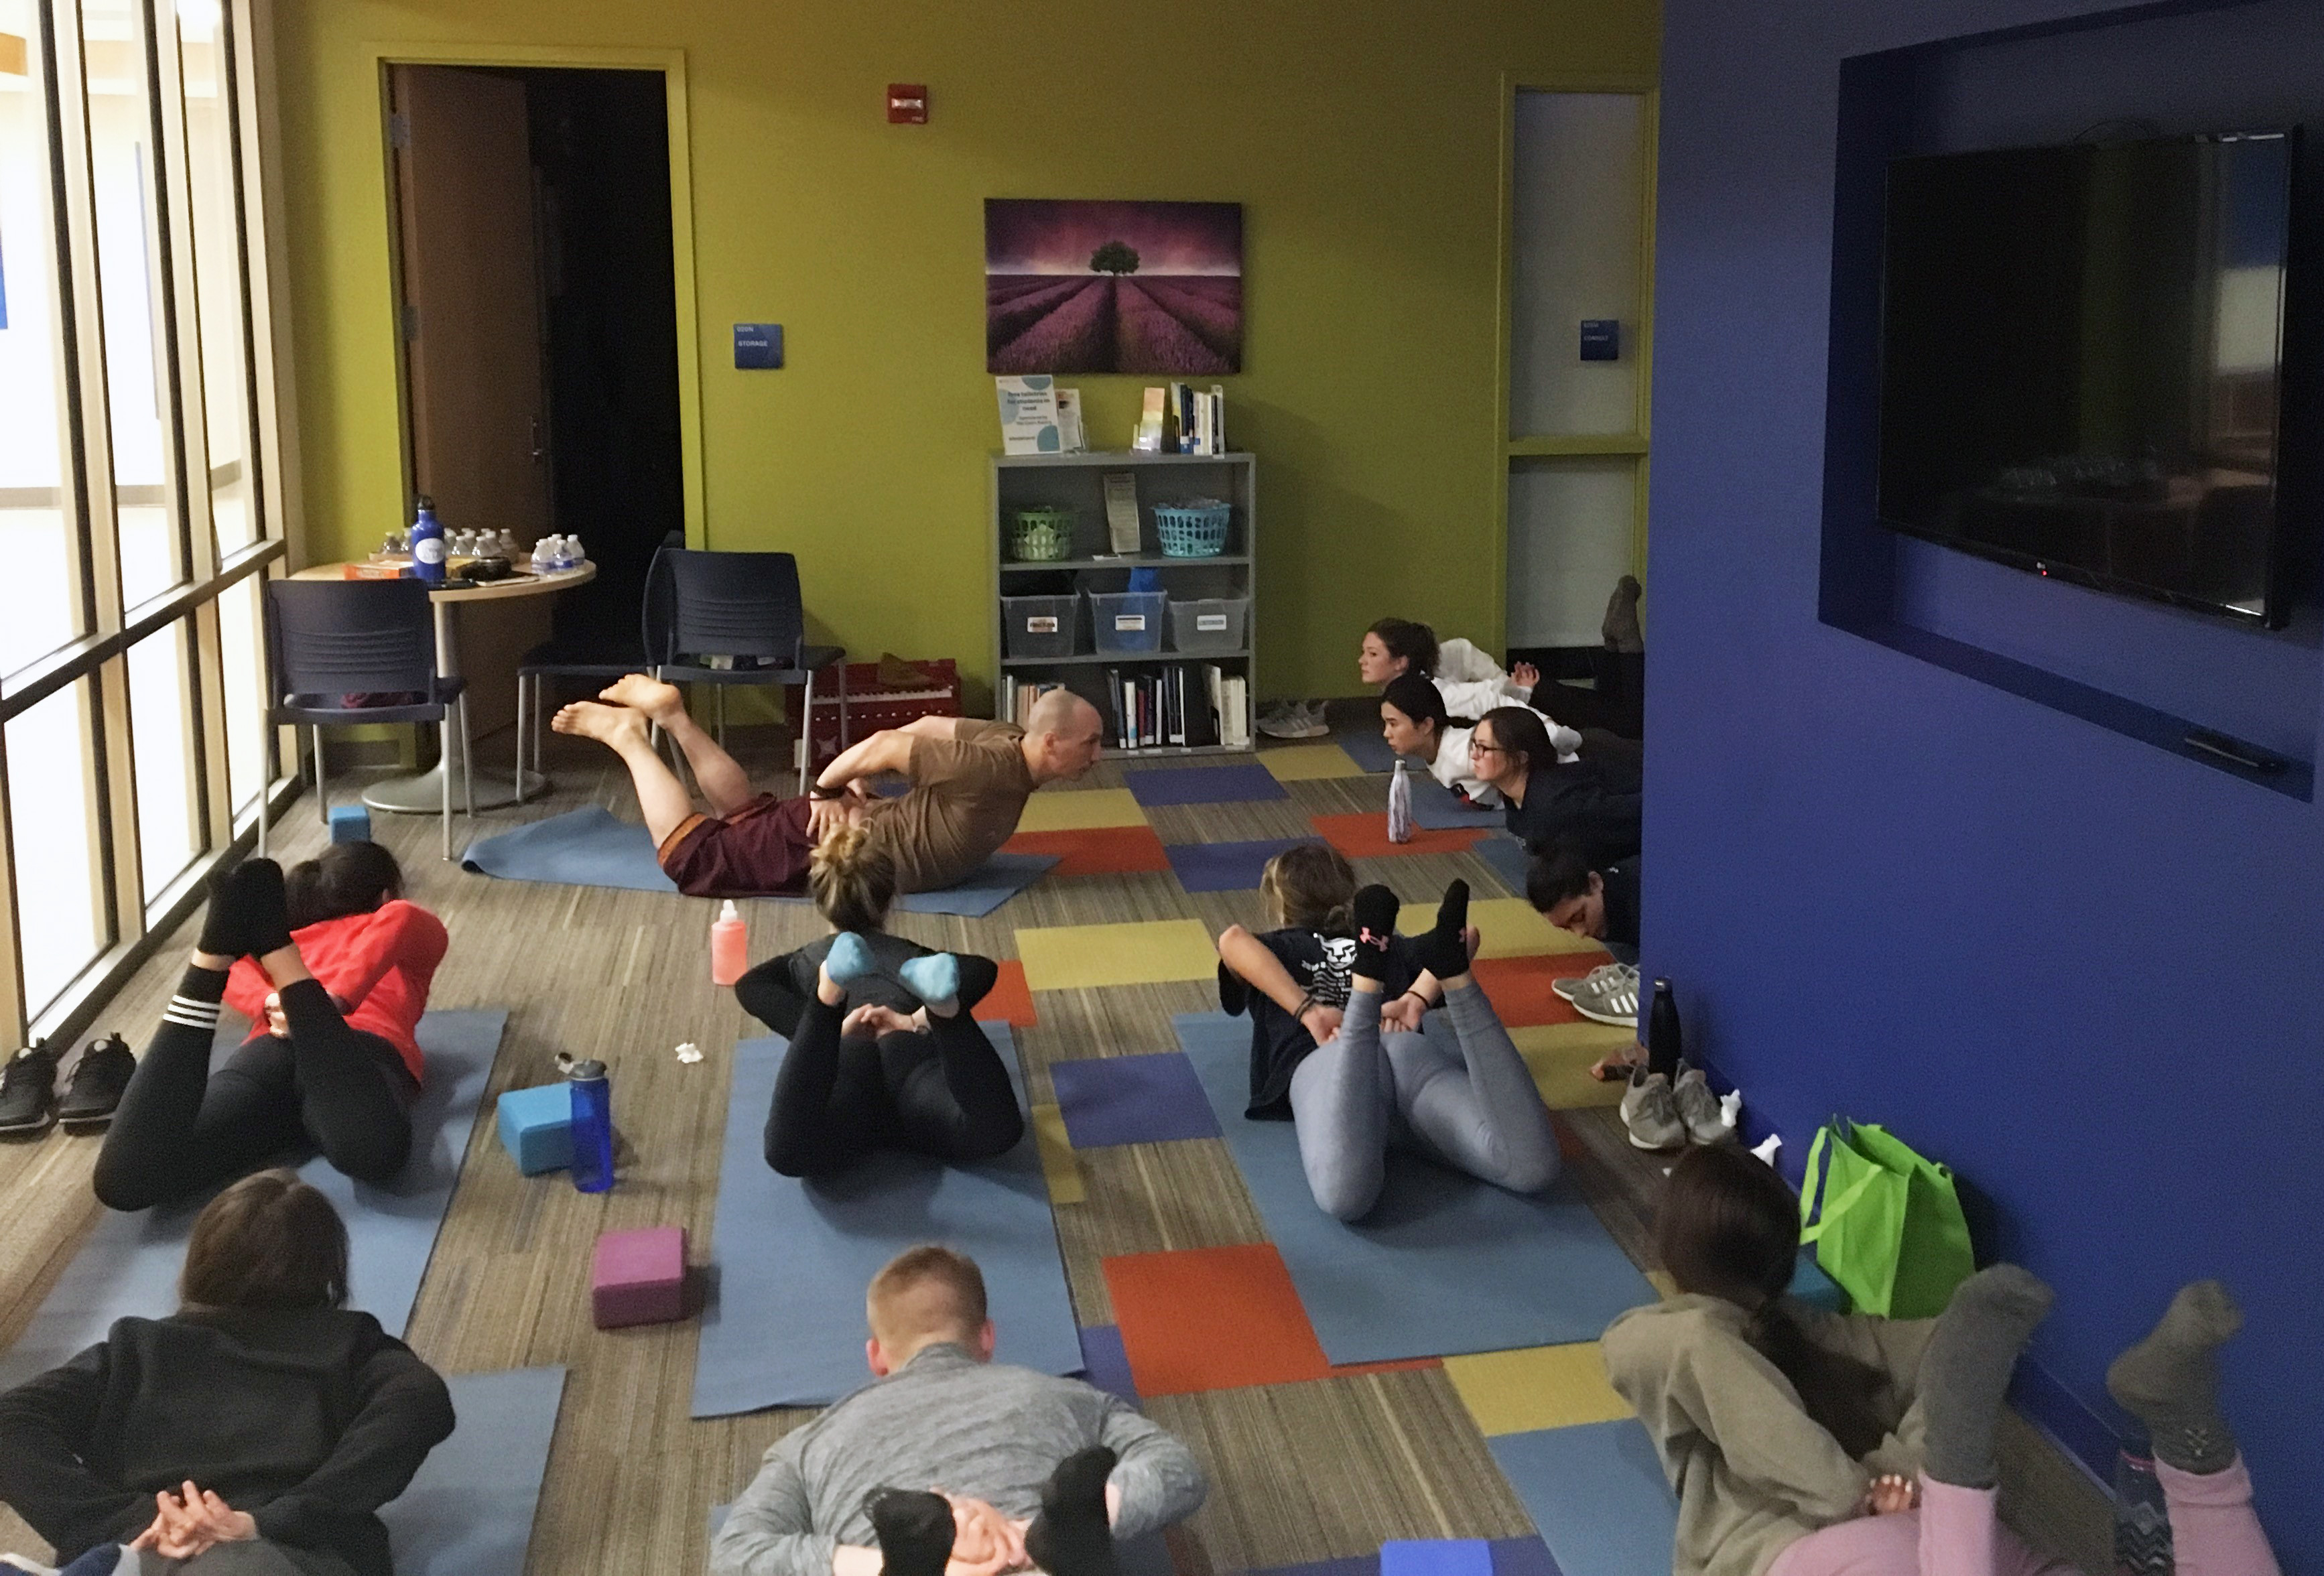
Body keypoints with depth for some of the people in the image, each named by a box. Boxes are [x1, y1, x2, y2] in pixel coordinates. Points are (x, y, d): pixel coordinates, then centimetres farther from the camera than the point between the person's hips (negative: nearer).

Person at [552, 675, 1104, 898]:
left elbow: (930, 727, 10)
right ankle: (627, 736, 9)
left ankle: (672, 714, 29)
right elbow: (887, 745, -32)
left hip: (861, 821, 9)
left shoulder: (1010, 740, -3)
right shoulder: (990, 767, -32)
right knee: (691, 856, 0)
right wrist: (826, 789, -16)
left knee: (749, 817, 30)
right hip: (830, 839, -9)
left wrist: (850, 785, 12)